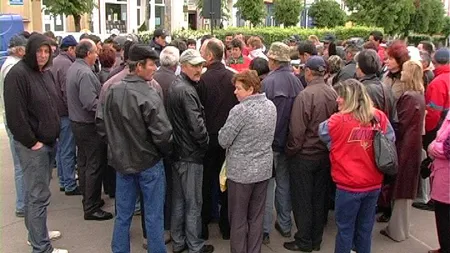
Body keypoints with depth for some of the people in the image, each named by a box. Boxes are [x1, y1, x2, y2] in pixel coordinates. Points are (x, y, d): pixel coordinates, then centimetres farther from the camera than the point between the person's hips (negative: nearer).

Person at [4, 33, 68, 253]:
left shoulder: (45, 72, 12)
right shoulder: (18, 74, -15)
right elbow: (15, 114, -19)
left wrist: (54, 134, 15)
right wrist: (31, 142, -17)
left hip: (49, 141, 8)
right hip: (32, 144, -8)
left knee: (36, 191, 18)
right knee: (38, 195, -5)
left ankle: (36, 232, 30)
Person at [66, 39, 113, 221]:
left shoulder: (73, 68, 9)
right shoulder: (85, 73, -22)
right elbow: (90, 103, -28)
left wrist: (103, 98, 11)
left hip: (77, 122, 10)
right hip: (88, 125, -10)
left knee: (84, 162, 18)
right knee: (95, 165, -3)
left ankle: (88, 198, 31)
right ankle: (91, 208, 3)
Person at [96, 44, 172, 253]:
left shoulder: (112, 91, -2)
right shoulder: (148, 95, -20)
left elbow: (101, 124, 6)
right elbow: (162, 133, -23)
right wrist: (165, 152, -4)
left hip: (122, 160, 6)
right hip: (149, 162, -6)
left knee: (123, 215, 17)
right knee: (154, 217, 9)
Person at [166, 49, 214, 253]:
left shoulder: (175, 86, 10)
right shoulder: (187, 91, -20)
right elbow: (197, 125, -24)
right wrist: (205, 143, -7)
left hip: (177, 152, 9)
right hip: (190, 154, -9)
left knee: (178, 199, 17)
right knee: (193, 203, 4)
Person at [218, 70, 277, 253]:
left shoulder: (240, 110, -20)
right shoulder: (271, 106, 2)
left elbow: (223, 141, -15)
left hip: (241, 171, -6)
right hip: (264, 169, 6)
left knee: (238, 219, 9)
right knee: (257, 217, 16)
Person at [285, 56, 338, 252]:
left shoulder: (305, 95, -21)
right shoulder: (333, 94, -4)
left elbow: (297, 130, -19)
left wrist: (290, 151, -4)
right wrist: (328, 145, 15)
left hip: (304, 156, -6)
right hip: (325, 155, 6)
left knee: (302, 201, 8)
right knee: (319, 199, 16)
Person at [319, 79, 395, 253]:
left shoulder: (338, 121, -16)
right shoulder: (379, 117, -5)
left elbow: (322, 133, 1)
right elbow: (391, 141, 7)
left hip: (349, 186, -4)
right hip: (374, 184, 5)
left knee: (345, 229, 10)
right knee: (365, 228, 18)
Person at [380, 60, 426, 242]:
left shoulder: (409, 97, -20)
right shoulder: (419, 95, 9)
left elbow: (400, 125, -19)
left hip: (404, 146, -9)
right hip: (412, 145, 9)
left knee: (401, 188, 1)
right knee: (405, 188, 17)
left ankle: (397, 230, 12)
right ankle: (401, 226, 30)